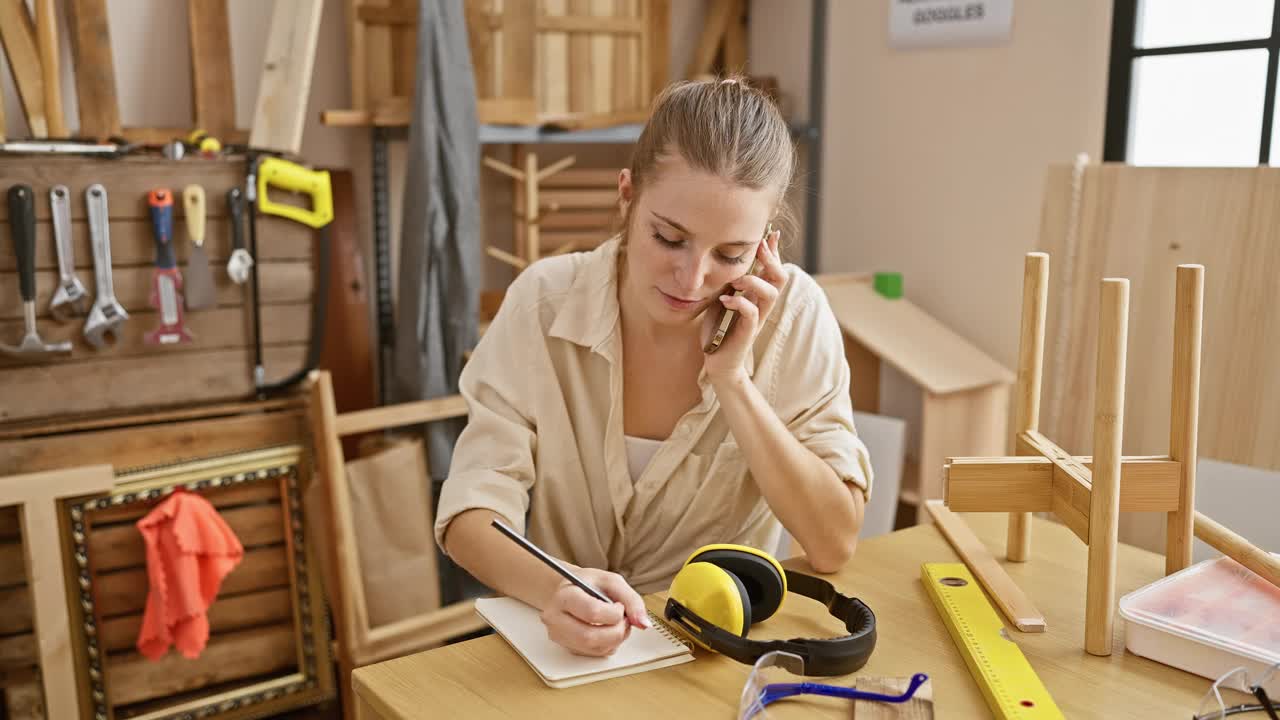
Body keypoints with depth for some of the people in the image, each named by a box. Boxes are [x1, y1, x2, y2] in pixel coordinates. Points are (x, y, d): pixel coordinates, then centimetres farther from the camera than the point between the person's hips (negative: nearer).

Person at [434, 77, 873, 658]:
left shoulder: (793, 313, -12)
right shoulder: (545, 302, -12)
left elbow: (834, 544, -13)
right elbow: (471, 516, -15)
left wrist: (732, 379, -22)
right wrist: (555, 588, -35)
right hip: (564, 640, 1)